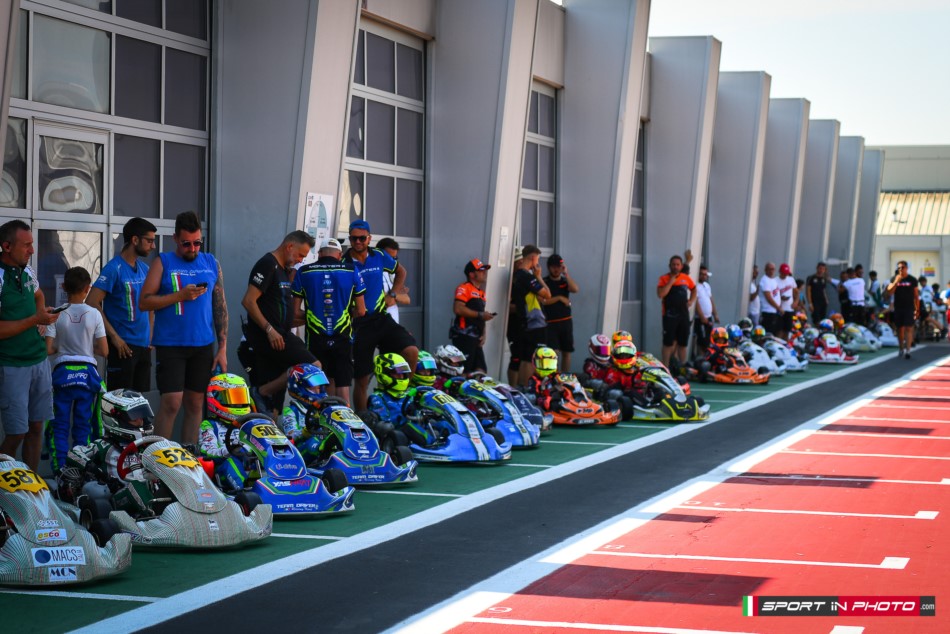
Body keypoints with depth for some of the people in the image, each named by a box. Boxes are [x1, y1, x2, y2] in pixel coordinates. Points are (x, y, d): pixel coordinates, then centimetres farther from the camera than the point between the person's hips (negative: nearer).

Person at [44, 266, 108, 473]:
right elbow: (103, 351, -4)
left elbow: (48, 349, -7)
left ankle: (60, 469, 1)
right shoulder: (94, 314, -5)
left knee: (60, 425, 6)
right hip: (87, 372, 0)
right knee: (83, 425, 9)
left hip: (62, 372, 0)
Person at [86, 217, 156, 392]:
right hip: (123, 345, -7)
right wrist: (114, 336, -17)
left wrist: (150, 334, 11)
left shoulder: (144, 269, 12)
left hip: (144, 345, 7)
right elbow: (92, 302, -16)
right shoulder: (114, 268, -11)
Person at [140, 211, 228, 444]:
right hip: (170, 345, -4)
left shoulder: (211, 263, 11)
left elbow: (220, 306, 11)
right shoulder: (164, 262, 1)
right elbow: (144, 302, -5)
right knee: (171, 402, -11)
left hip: (203, 345, 4)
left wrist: (222, 348, 6)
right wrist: (180, 295, -15)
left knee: (195, 404, 7)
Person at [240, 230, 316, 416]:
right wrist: (270, 330, -20)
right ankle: (263, 393, -11)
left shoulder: (283, 269, 19)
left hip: (276, 336, 10)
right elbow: (248, 301, -18)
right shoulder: (267, 264, -10)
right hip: (266, 336, -10)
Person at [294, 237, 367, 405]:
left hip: (316, 339, 1)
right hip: (342, 339, -1)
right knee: (343, 387, 3)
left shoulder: (304, 272, 1)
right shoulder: (351, 271, 0)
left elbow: (296, 312, 1)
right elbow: (361, 311, 1)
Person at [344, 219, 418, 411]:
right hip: (358, 325, -3)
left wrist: (392, 295, 11)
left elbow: (401, 272, 23)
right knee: (362, 379, 1)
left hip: (381, 319, 3)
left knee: (411, 352, -18)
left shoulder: (379, 257, 5)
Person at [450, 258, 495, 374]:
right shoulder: (464, 288, -6)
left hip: (476, 338, 9)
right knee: (464, 371, -12)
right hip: (464, 336, -9)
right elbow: (458, 309, -21)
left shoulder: (481, 292, 21)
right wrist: (480, 314, -15)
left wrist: (483, 334, 10)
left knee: (481, 371, 6)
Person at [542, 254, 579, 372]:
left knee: (567, 352, 8)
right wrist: (559, 298, -10)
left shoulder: (565, 281, 11)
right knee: (554, 353, -15)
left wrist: (566, 273, -11)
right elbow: (543, 300, -13)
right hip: (551, 323, -5)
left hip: (566, 321, 5)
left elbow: (576, 289, -9)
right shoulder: (544, 282, -1)